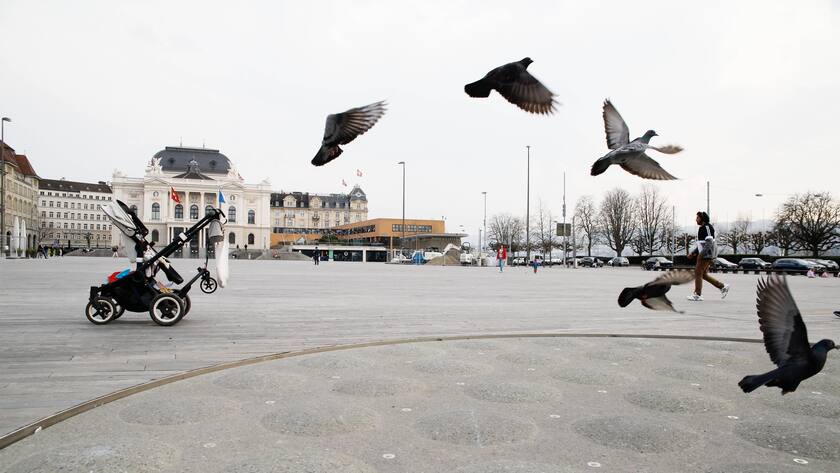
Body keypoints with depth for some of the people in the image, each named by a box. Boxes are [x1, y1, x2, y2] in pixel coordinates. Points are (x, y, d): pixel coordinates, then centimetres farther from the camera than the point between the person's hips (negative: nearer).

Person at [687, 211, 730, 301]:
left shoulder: (707, 227, -12)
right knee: (704, 275, 10)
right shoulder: (702, 229, 20)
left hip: (707, 254, -10)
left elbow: (709, 242, -21)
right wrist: (693, 253, 18)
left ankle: (697, 295, -6)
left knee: (698, 273, -8)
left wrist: (701, 254, -26)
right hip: (705, 254, 10)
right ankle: (723, 287, 14)